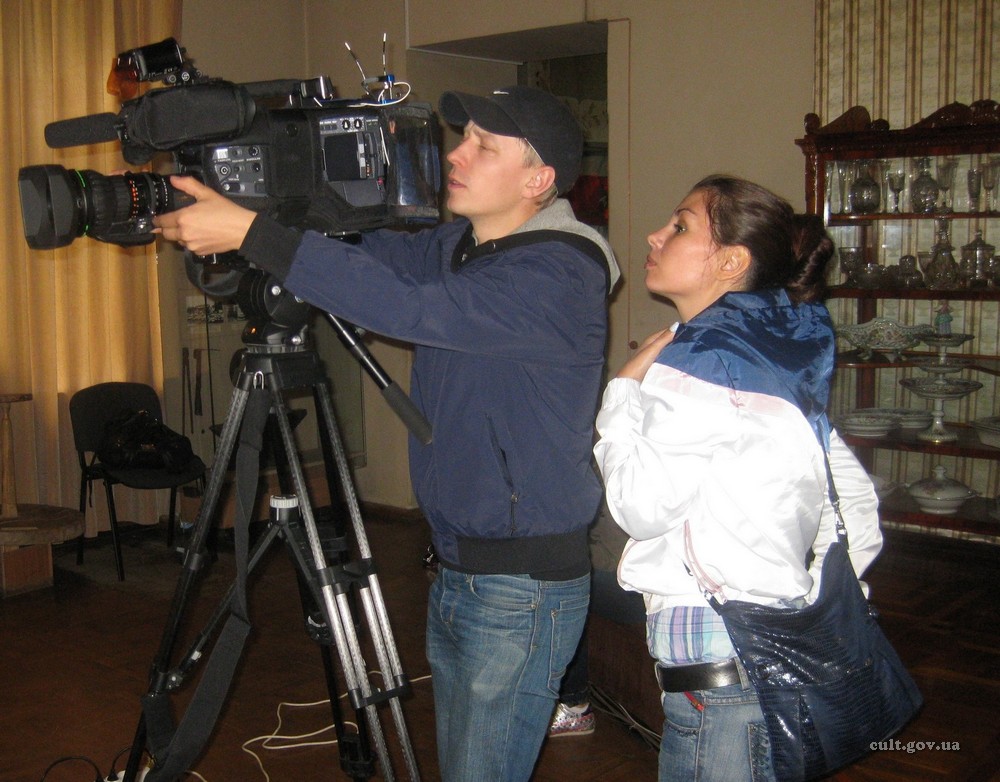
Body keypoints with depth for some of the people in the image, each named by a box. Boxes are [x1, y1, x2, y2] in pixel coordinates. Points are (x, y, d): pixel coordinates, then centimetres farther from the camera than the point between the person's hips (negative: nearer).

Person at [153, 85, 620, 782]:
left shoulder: (560, 274, -21)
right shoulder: (455, 247, 7)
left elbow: (408, 308, -33)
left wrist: (251, 233, -33)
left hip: (521, 591, -8)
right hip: (456, 571, 8)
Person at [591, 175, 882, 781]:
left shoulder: (701, 357, -13)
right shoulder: (776, 357, 13)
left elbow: (642, 504, -16)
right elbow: (858, 509, 15)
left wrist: (625, 389, -4)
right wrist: (816, 608, 19)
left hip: (718, 665, -9)